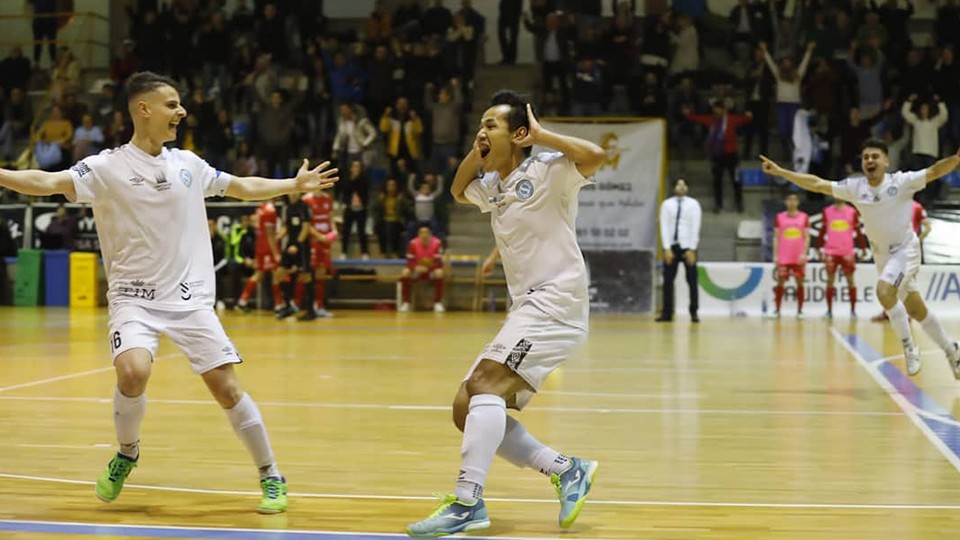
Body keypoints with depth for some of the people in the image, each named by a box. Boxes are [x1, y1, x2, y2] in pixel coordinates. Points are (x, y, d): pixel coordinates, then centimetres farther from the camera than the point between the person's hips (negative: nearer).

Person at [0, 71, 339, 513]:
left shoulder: (188, 164, 7)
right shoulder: (108, 167, -5)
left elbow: (242, 187, 22)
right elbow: (49, 182, -18)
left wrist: (297, 184, 22)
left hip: (190, 298, 3)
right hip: (134, 298, -3)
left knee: (227, 388, -6)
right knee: (133, 371, -28)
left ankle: (271, 477, 11)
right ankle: (127, 454, 2)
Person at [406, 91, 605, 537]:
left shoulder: (547, 171, -8)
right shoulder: (493, 186, 16)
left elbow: (594, 156, -26)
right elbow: (457, 191, 36)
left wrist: (540, 135, -14)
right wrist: (475, 152, 17)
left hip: (556, 301, -9)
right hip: (528, 309, 9)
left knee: (485, 382, -25)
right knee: (467, 410, 4)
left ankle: (467, 503, -28)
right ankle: (568, 471, 7)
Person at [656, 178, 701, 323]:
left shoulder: (693, 204, 0)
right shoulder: (667, 204, 3)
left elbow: (695, 227, -5)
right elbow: (664, 227, -1)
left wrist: (692, 249, -12)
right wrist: (667, 248, -10)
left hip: (687, 246, -1)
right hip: (671, 246, 1)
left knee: (692, 281, 0)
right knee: (668, 280, 1)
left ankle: (694, 313, 6)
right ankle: (667, 313, 5)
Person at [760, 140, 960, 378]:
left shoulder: (902, 181, -16)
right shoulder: (854, 187, -6)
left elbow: (934, 171, -25)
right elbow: (816, 184, -4)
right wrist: (780, 171, -8)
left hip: (905, 250, -5)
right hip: (881, 256, 5)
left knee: (884, 291, -30)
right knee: (917, 311, 13)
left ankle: (909, 347, -15)